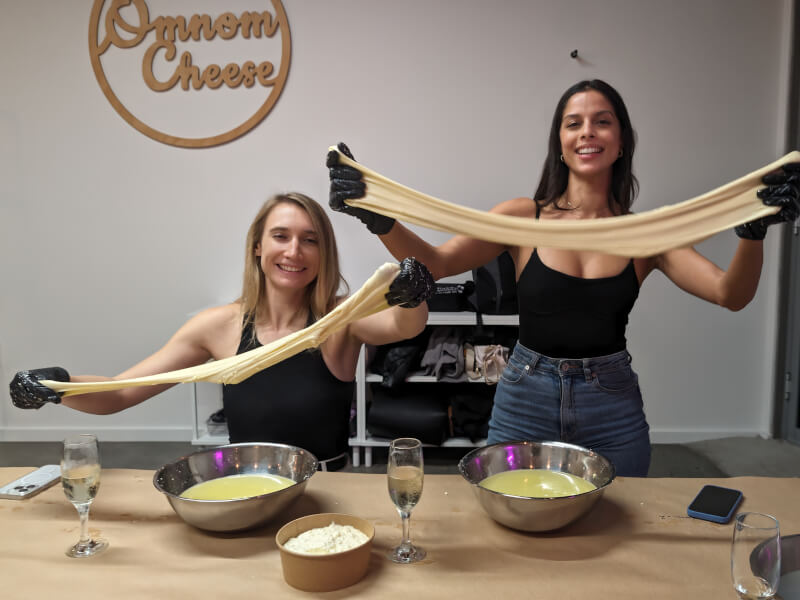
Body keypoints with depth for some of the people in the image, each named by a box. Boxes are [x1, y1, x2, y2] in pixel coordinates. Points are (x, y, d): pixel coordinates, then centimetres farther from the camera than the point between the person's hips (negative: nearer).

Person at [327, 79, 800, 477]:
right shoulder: (524, 218, -5)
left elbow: (731, 294, -10)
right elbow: (436, 262, -14)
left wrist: (754, 229, -28)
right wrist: (379, 219, -30)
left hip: (613, 410, 1)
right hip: (526, 403, -1)